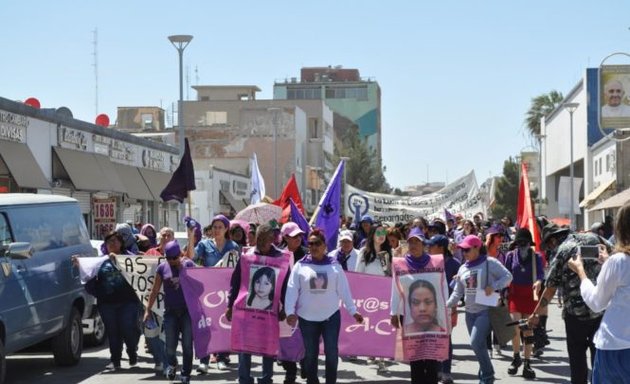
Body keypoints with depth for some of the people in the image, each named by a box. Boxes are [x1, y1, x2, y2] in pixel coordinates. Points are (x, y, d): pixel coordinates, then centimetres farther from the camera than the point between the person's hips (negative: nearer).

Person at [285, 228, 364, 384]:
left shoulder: (334, 265, 1)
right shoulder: (300, 266, -2)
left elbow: (344, 290, 2)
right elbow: (292, 290, -6)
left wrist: (353, 310, 1)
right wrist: (290, 311, -15)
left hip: (331, 316, 0)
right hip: (307, 317, 0)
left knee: (332, 352, 1)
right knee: (310, 354, 8)